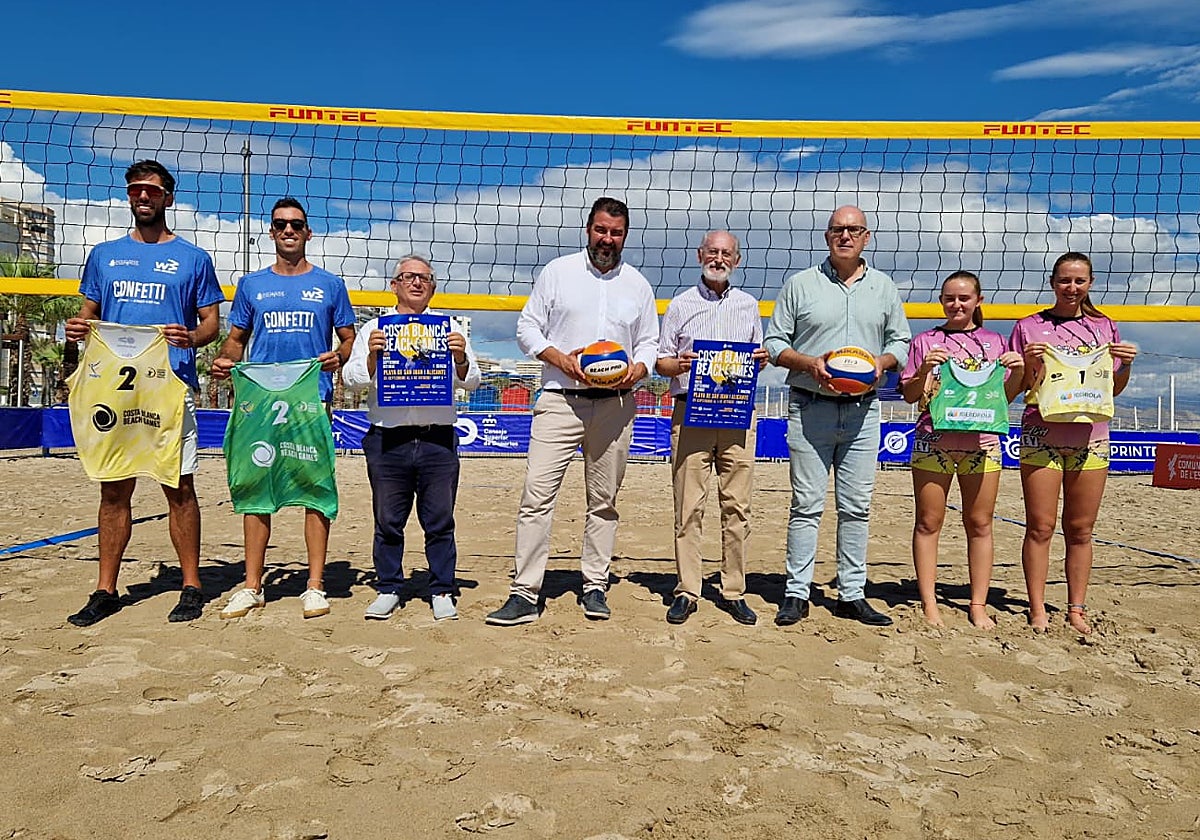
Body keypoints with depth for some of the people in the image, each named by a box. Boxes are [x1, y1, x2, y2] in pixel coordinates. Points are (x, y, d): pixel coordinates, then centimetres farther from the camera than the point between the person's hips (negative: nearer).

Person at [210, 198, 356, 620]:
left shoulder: (330, 285, 10)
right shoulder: (251, 284, 15)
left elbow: (349, 338, 10)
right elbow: (237, 338, 19)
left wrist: (338, 356, -11)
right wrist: (224, 361, -2)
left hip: (313, 399, -2)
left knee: (316, 488, -2)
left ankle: (315, 585, 5)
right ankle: (252, 585, 11)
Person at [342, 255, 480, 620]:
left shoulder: (449, 329, 14)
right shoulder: (374, 329, 13)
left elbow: (471, 381, 7)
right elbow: (353, 379, 5)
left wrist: (460, 358, -12)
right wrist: (372, 355, -13)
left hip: (438, 440, 0)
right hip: (387, 439, 0)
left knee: (440, 521, 4)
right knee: (388, 521, 7)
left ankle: (442, 591, 15)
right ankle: (388, 589, 20)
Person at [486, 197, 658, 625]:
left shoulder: (638, 284, 14)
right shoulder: (557, 271, 8)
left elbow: (649, 343, 16)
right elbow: (527, 327, 5)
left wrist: (636, 370, -6)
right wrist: (560, 358, -12)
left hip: (615, 405, 2)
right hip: (559, 401, -2)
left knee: (604, 501, 8)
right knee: (537, 496, -10)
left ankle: (595, 587, 19)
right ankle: (524, 595, -5)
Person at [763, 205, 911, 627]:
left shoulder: (885, 288, 12)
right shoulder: (799, 284, 5)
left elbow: (900, 340, 17)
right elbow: (774, 343, 4)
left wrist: (882, 361, -5)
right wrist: (808, 362, -13)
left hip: (863, 410, 2)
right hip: (810, 408, -2)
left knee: (856, 506, 6)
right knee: (806, 505, -1)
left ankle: (852, 594, 15)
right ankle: (796, 593, 7)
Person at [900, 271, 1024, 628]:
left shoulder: (995, 342, 14)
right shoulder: (926, 341, 9)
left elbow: (1006, 396, 14)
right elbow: (909, 395, 6)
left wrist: (1018, 372, -4)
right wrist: (924, 370, -12)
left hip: (982, 442, 1)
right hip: (933, 440, -1)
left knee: (980, 524, 3)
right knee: (929, 522, -1)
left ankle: (978, 605, 12)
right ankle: (929, 602, 7)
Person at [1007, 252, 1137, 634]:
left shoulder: (1104, 327, 13)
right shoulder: (1029, 327, 6)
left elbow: (1114, 389, 16)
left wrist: (1126, 364, -3)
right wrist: (1028, 365, -13)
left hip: (1091, 435, 2)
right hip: (1041, 434, -2)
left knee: (1080, 530, 6)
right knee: (1040, 527, -3)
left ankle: (1076, 609, 14)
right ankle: (1037, 610, 5)